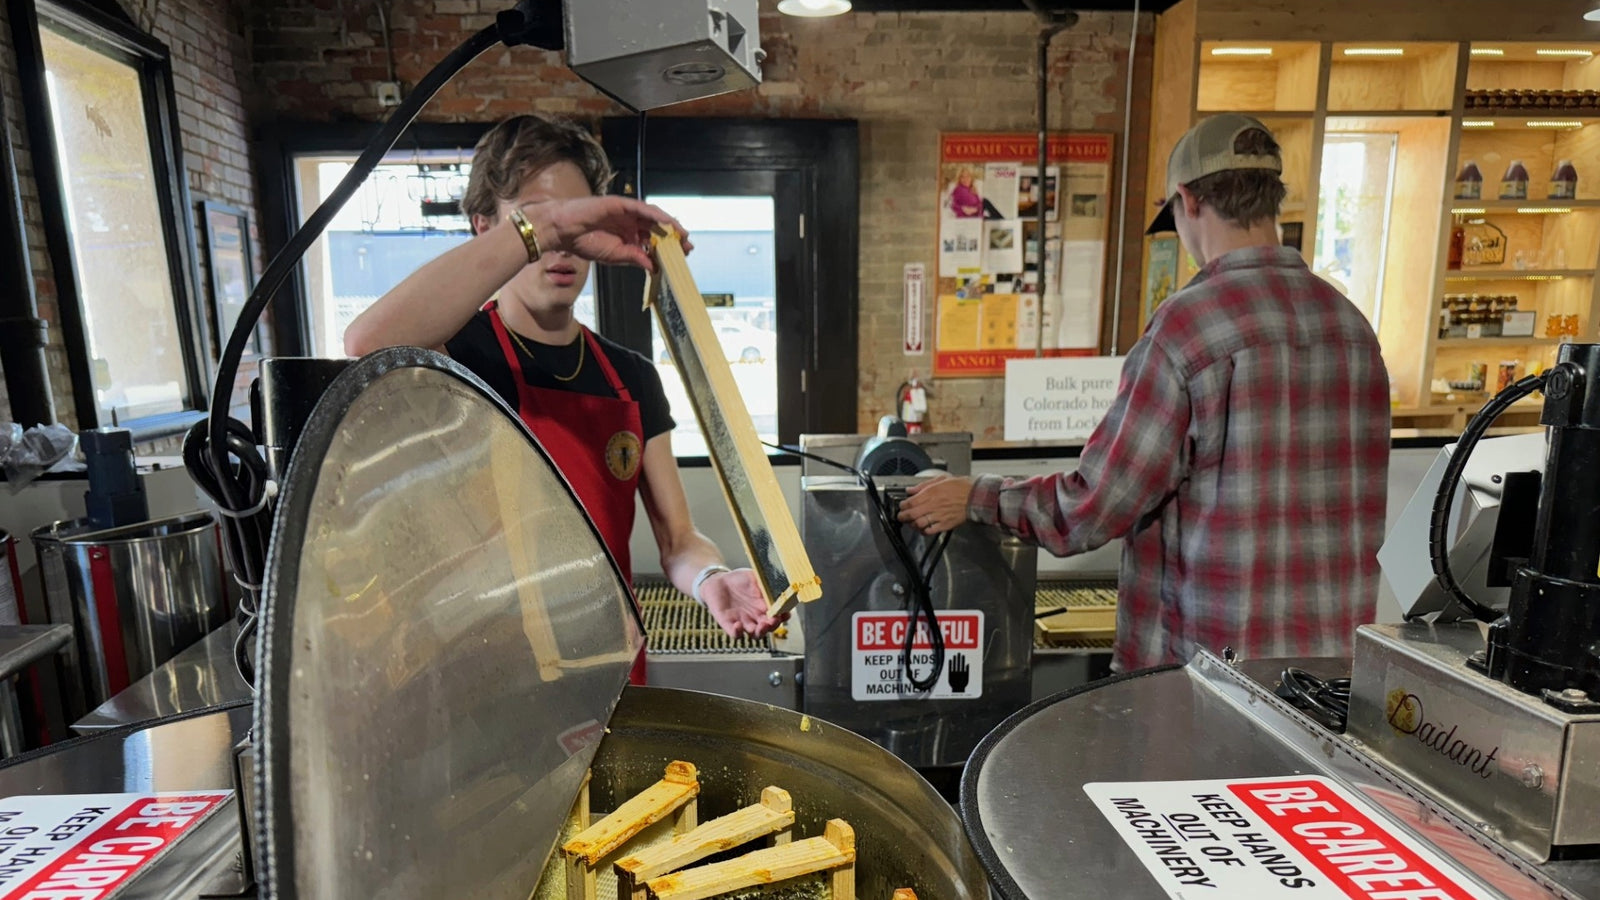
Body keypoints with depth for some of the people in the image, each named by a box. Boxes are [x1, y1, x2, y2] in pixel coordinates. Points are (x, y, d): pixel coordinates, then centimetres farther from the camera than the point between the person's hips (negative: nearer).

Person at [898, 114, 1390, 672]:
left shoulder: (1186, 324, -17)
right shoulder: (1352, 323, 5)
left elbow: (1099, 503, -16)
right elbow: (1366, 503, 12)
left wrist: (975, 500, -3)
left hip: (1216, 653, -6)